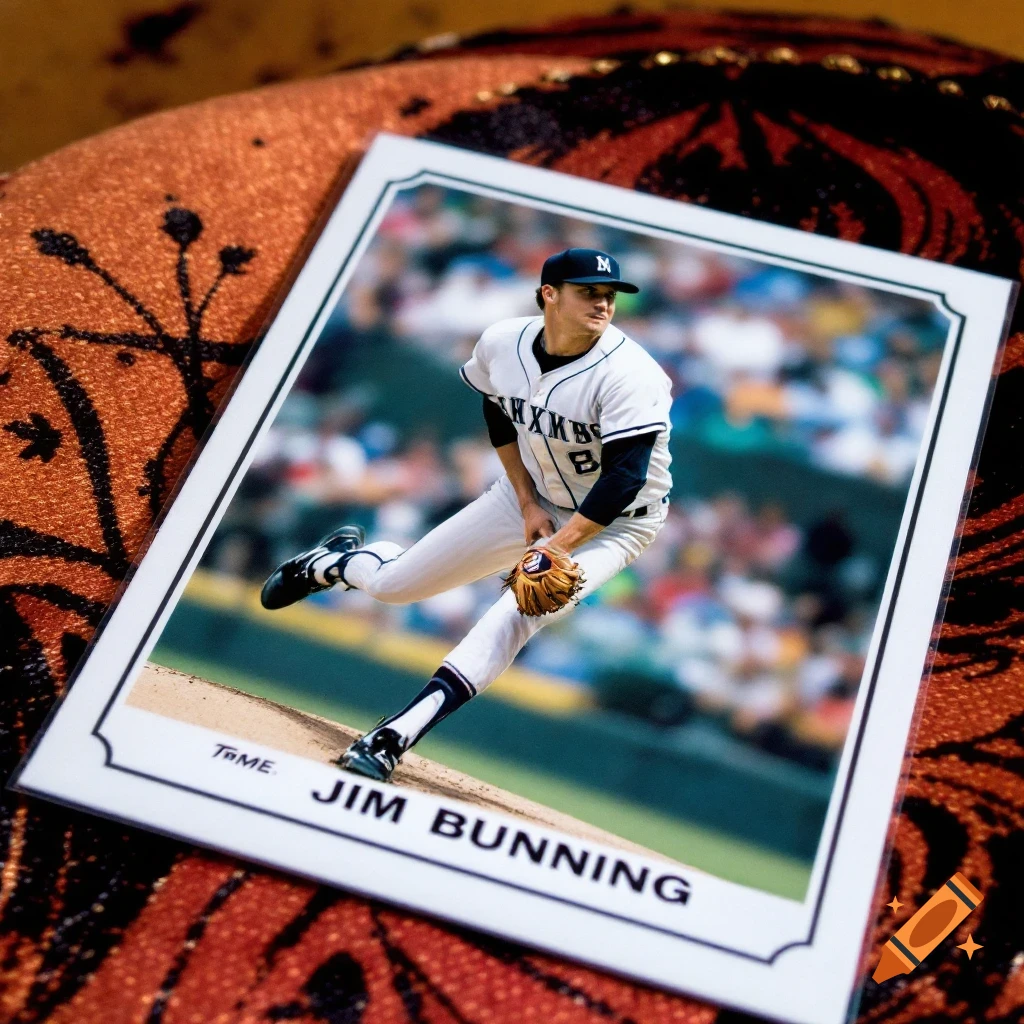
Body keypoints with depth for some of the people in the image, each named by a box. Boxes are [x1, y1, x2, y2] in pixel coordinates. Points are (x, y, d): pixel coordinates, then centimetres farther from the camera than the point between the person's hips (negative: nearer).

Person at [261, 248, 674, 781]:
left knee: (524, 605, -32)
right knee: (392, 584, 6)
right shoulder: (502, 343, -14)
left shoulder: (628, 375, -29)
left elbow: (625, 477, -31)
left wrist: (556, 549, -37)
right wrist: (527, 504, -5)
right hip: (531, 497, 5)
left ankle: (394, 738, -34)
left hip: (615, 520, -4)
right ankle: (335, 560, 43)